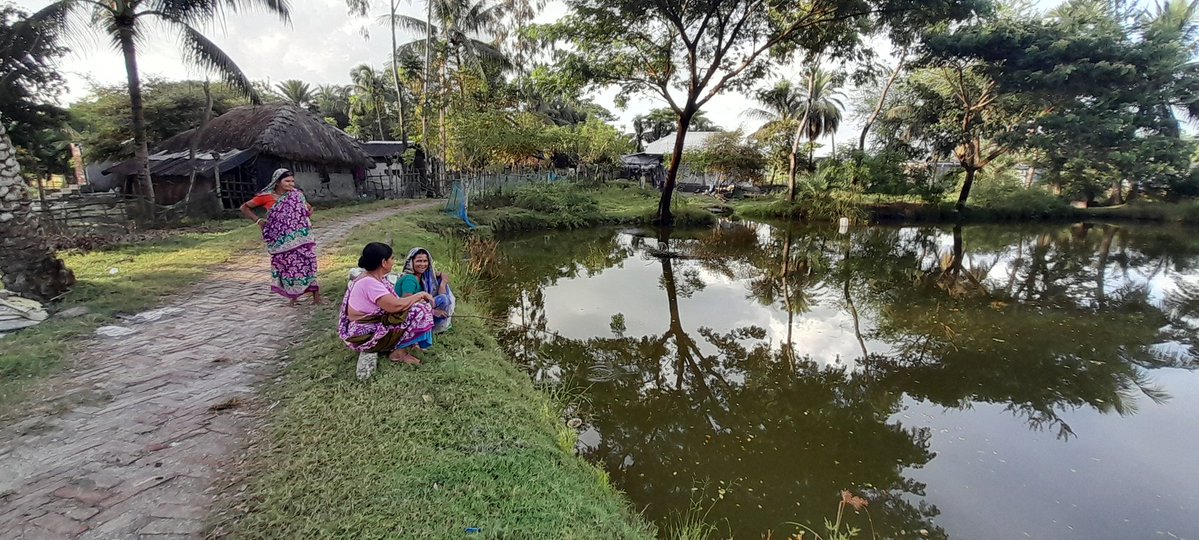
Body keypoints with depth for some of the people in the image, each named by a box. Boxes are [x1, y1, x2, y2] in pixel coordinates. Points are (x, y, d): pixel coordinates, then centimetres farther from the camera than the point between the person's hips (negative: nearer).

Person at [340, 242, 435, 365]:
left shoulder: (373, 278, 6)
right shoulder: (369, 282, -24)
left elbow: (392, 302, 7)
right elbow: (396, 306, -30)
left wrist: (418, 298, -4)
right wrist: (421, 295, -16)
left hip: (371, 325, 10)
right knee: (419, 311, -17)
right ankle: (398, 352, -7)